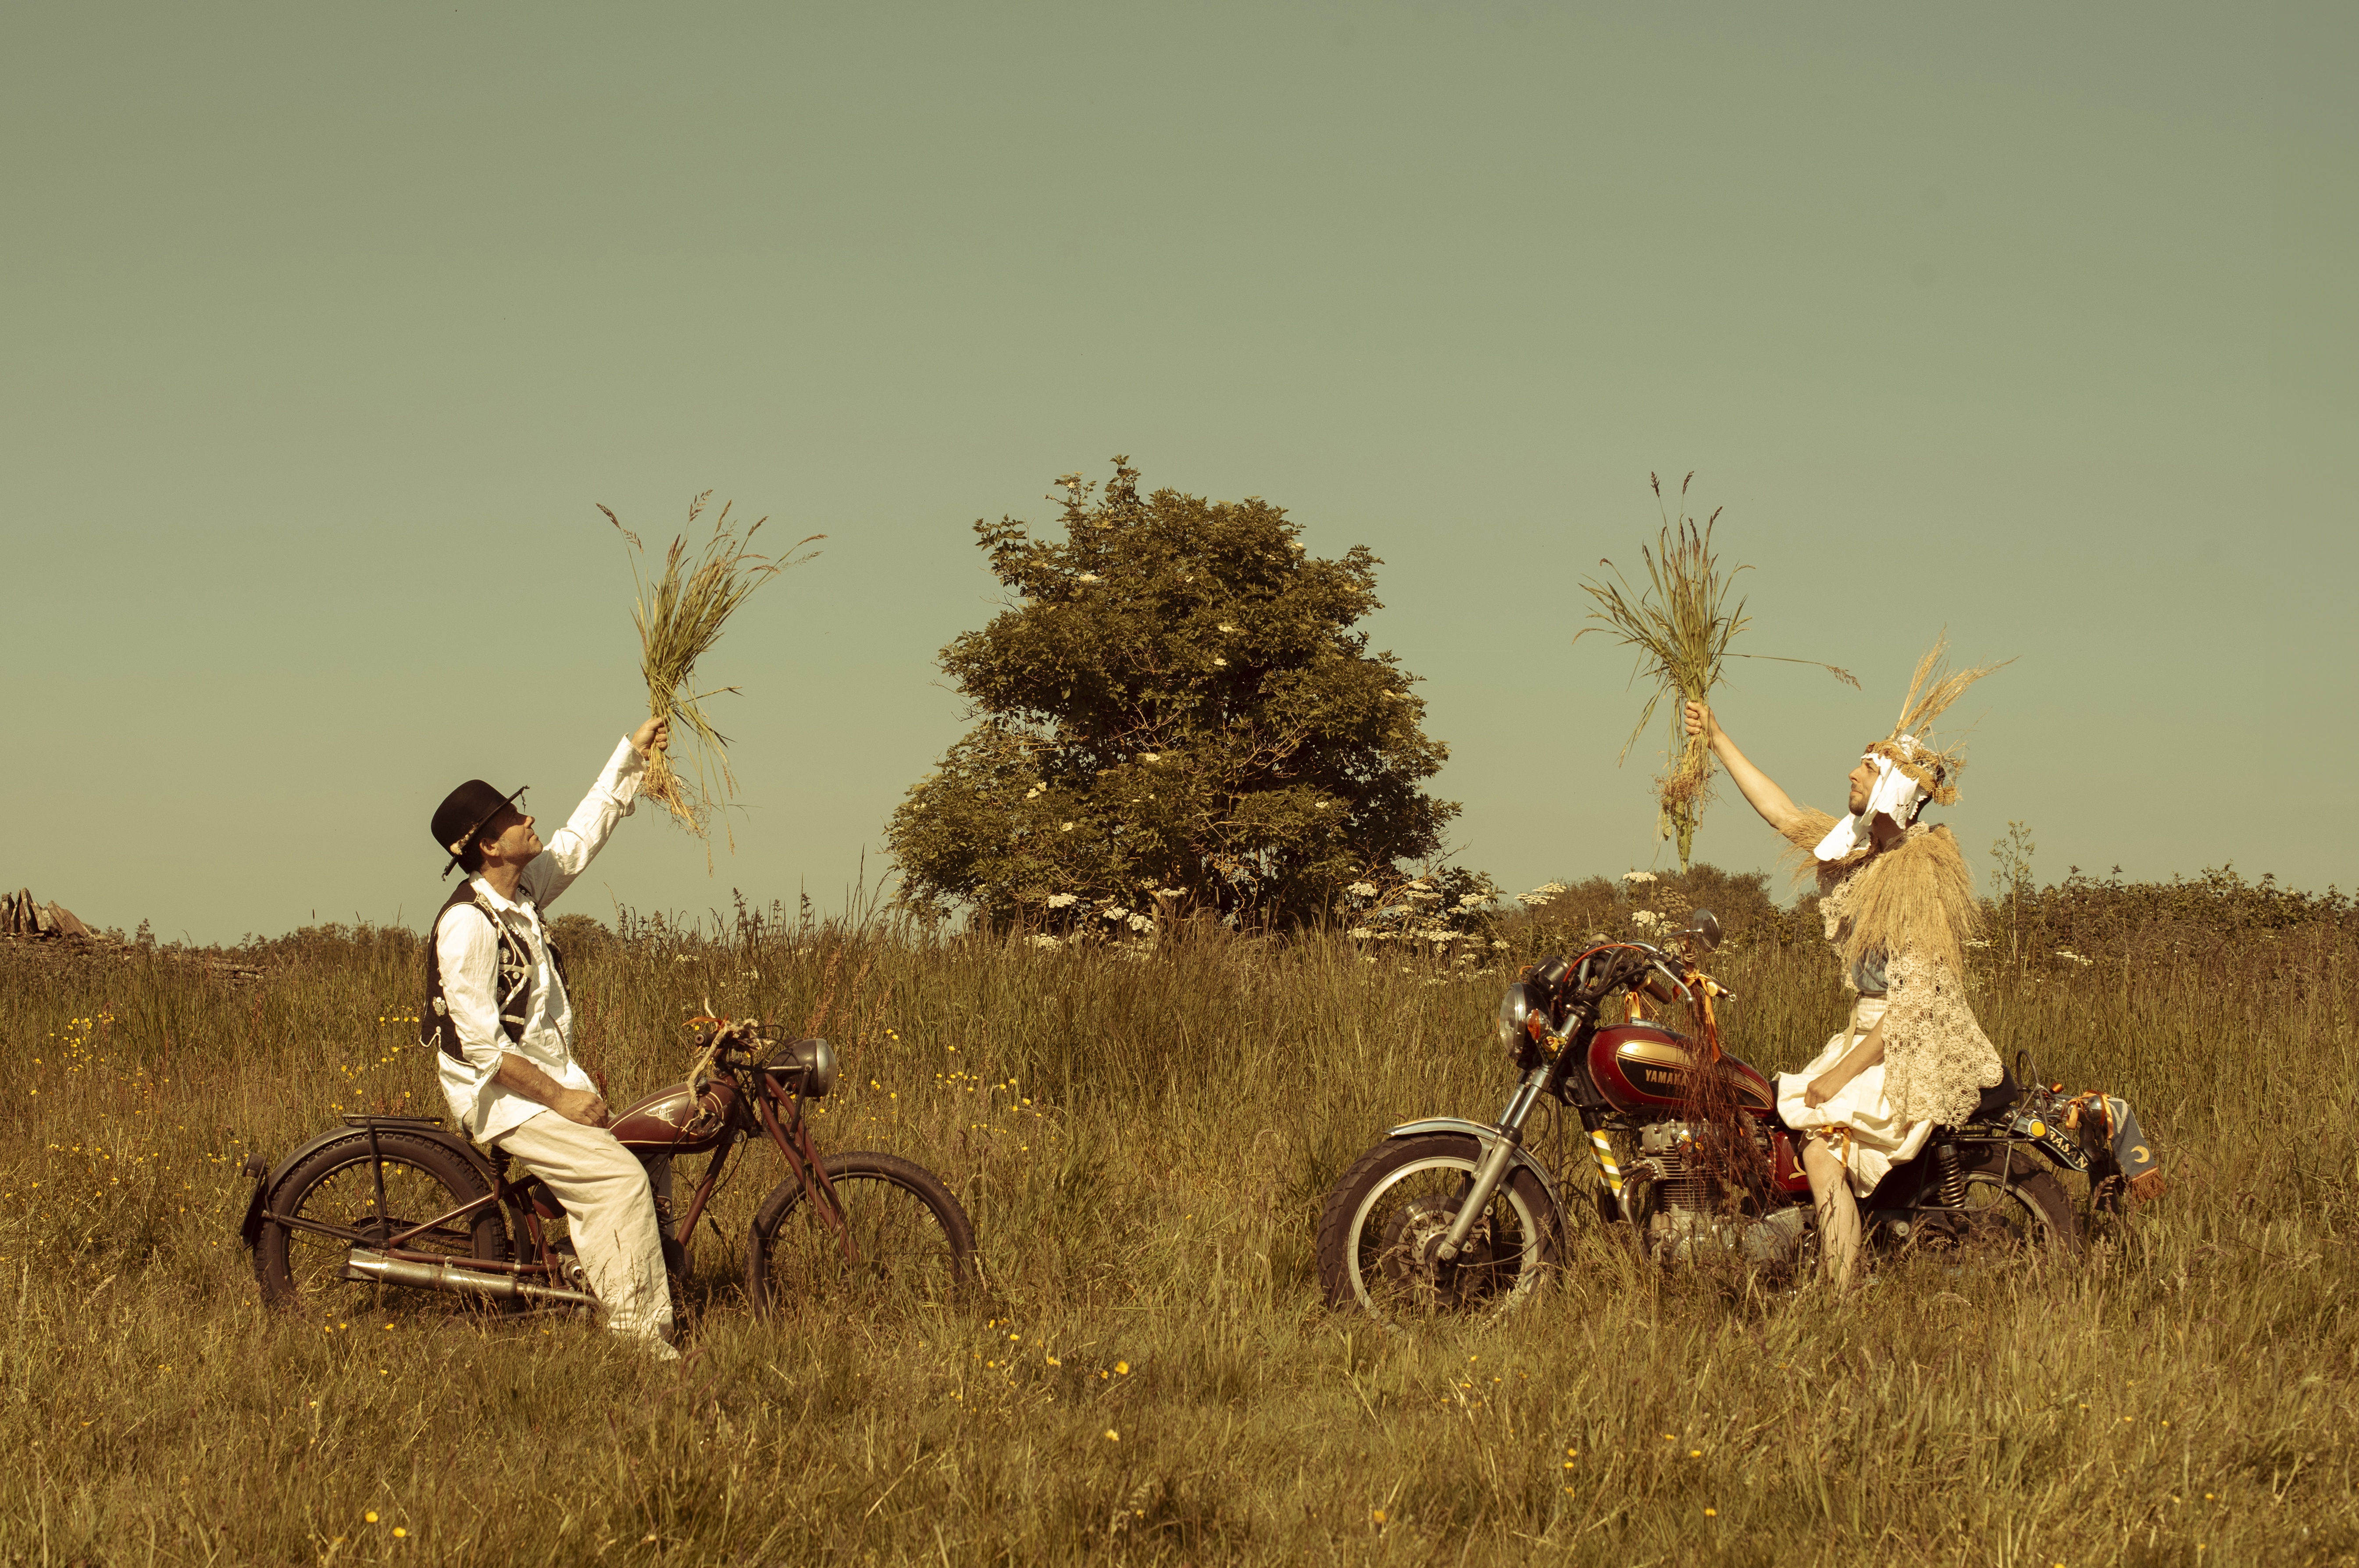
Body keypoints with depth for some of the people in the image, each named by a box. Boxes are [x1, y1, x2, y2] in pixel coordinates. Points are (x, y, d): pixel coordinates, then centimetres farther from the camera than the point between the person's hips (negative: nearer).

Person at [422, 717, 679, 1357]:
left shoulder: (523, 890, 5)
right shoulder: (468, 925, -22)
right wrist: (558, 1098, -20)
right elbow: (482, 1044, -25)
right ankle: (639, 1335, -18)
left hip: (551, 1076, 10)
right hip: (500, 1096, -10)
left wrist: (631, 755, 19)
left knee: (650, 1158, 6)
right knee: (620, 1178, -20)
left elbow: (582, 837, 21)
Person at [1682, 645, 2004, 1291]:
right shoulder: (1861, 848, 10)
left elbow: (1918, 995, -21)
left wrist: (1846, 1069, -19)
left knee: (1822, 1150, -23)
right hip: (1872, 1032, 10)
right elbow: (1782, 813, 21)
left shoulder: (1921, 871, -17)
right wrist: (1717, 739, 21)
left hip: (1919, 1051, -10)